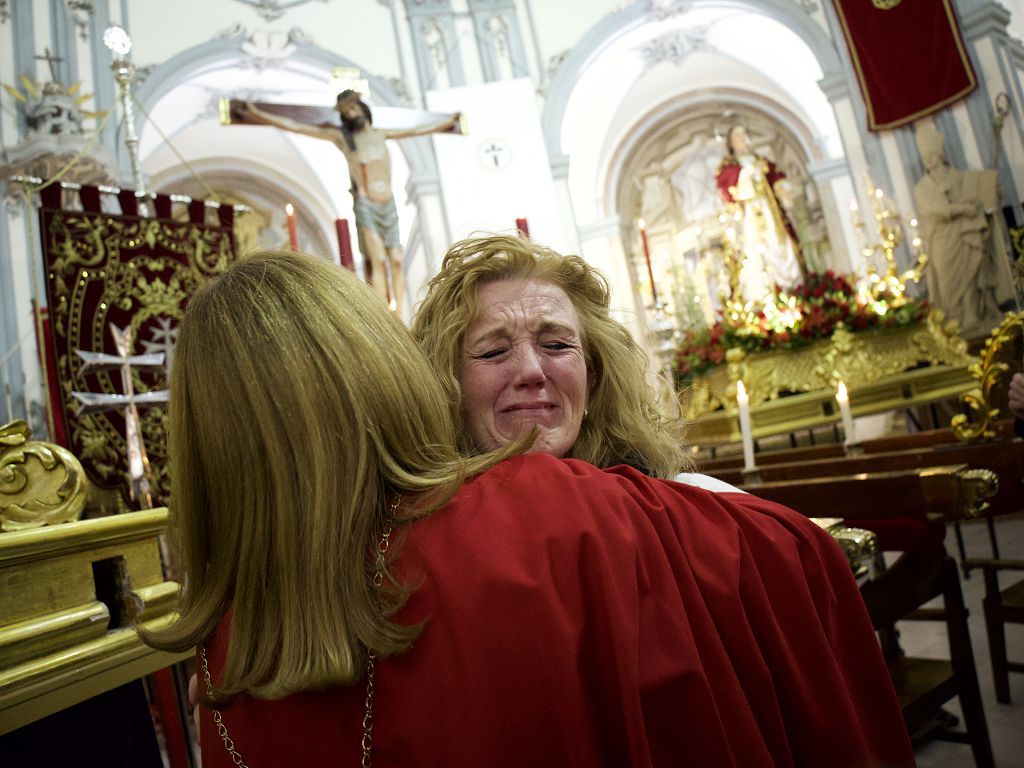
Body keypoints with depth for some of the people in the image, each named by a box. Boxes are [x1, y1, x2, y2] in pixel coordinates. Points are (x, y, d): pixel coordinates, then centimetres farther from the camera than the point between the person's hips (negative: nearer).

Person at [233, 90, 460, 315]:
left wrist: (447, 122, 33)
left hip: (389, 204, 3)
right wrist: (258, 115, 4)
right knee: (378, 261, -15)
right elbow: (295, 126, 7)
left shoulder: (381, 134, 17)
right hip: (365, 205, -3)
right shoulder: (341, 137, 8)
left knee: (397, 261, -4)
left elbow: (414, 131, 27)